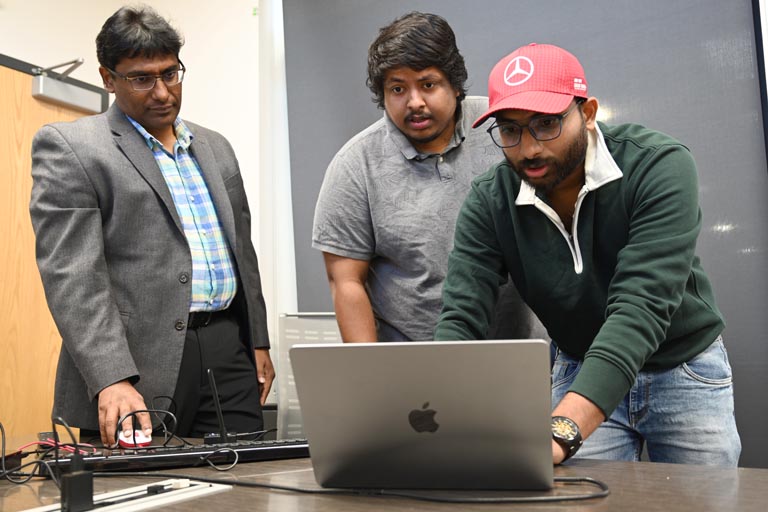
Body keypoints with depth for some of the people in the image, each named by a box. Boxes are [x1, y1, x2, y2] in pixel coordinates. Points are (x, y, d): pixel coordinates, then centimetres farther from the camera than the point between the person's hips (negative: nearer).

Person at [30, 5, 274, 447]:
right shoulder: (68, 147, -2)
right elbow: (71, 275, -12)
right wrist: (112, 380, -21)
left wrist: (258, 341, 15)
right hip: (136, 362, -5)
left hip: (228, 353, 5)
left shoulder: (216, 147, 17)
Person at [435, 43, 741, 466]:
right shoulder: (488, 202, -16)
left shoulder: (659, 166, -26)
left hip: (683, 371, -1)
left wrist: (561, 431, -50)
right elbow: (460, 318, -21)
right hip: (579, 374, 2)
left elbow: (640, 307, -36)